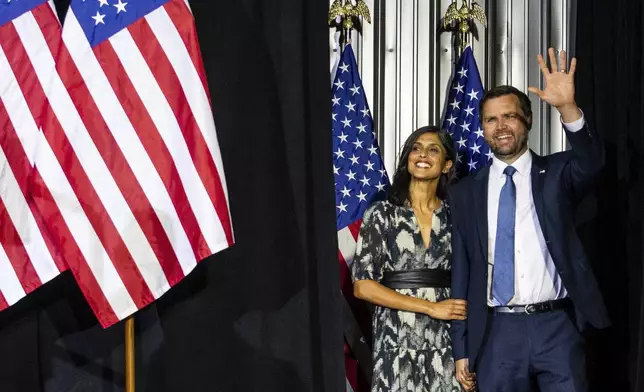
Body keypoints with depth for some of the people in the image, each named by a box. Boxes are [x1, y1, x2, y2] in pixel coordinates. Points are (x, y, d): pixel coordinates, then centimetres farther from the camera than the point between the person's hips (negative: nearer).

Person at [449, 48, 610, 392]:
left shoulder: (556, 174, 6)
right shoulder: (466, 193, 7)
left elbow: (591, 160, -18)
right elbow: (460, 272, 7)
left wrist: (567, 108, -35)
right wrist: (461, 348, 4)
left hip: (556, 326, -1)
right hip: (497, 332, 1)